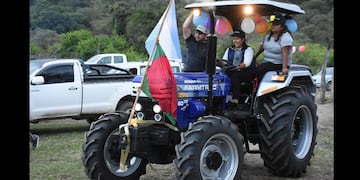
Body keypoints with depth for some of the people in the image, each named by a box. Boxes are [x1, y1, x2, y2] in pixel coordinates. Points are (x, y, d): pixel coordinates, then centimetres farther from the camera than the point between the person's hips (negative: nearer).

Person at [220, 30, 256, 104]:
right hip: (232, 72, 4)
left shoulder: (248, 49, 5)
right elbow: (224, 61, 12)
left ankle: (236, 98, -45)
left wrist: (238, 67, -31)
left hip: (247, 73, -4)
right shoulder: (229, 50, 23)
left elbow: (247, 63, -12)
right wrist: (221, 63, -14)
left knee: (235, 75, -37)